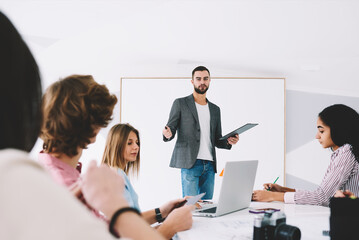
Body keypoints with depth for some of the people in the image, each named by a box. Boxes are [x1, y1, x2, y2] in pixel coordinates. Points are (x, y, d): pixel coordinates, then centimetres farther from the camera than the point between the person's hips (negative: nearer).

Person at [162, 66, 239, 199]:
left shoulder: (215, 109, 20)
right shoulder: (180, 103, 7)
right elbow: (171, 128, 3)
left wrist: (228, 142, 0)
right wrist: (168, 134, -22)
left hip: (209, 165, 5)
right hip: (189, 163, -5)